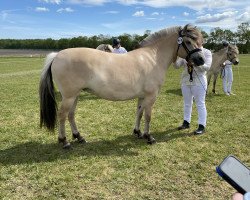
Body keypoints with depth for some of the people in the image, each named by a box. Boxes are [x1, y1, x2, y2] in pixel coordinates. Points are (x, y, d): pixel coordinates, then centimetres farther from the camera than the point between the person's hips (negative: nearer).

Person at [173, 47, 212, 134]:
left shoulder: (206, 52, -2)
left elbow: (207, 67, -14)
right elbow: (177, 65, 1)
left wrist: (195, 64, -28)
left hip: (199, 82, -4)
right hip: (186, 81, 4)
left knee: (200, 104, 0)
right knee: (187, 104, 15)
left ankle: (202, 127, 6)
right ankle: (186, 122, 28)